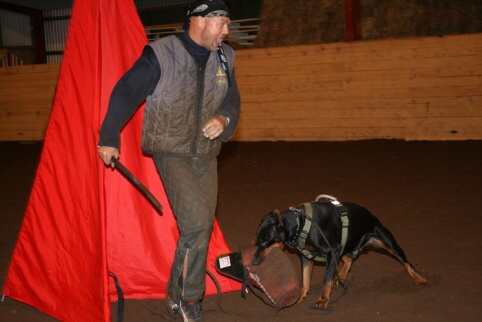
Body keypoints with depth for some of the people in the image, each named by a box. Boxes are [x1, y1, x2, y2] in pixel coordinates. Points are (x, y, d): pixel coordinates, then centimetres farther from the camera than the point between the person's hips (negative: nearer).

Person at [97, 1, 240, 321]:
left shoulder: (224, 58, 2)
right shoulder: (161, 55, -14)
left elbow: (233, 100, 13)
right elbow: (125, 93, -7)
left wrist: (224, 118, -10)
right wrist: (109, 138, -2)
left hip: (206, 154, 6)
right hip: (171, 152, -6)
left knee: (201, 226, 8)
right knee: (197, 220, -18)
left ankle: (180, 294, 27)